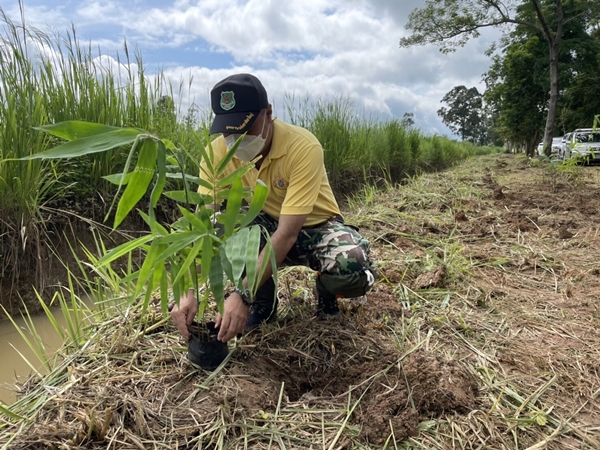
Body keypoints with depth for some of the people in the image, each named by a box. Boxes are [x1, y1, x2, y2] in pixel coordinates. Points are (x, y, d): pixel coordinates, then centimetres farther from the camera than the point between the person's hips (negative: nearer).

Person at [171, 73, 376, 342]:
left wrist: (242, 295, -43)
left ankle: (325, 291, 4)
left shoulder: (303, 147, -31)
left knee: (352, 268, -35)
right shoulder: (219, 151, -19)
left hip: (315, 227, -3)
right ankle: (263, 302, -3)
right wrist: (188, 291, -36)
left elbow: (287, 233, -36)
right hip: (265, 226, 3)